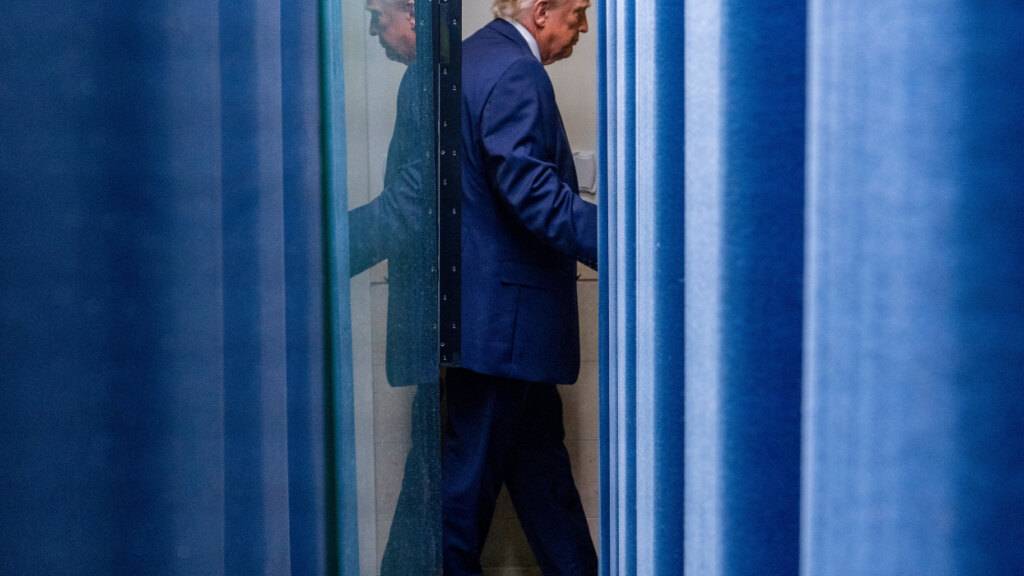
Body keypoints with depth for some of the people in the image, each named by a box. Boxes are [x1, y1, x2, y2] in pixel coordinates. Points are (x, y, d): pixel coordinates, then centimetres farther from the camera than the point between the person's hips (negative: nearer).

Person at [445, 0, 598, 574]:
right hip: (503, 307, -11)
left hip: (486, 304, 11)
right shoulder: (517, 74, -17)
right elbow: (532, 189, -26)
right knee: (476, 460, 1)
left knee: (539, 451, 17)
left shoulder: (472, 57, 15)